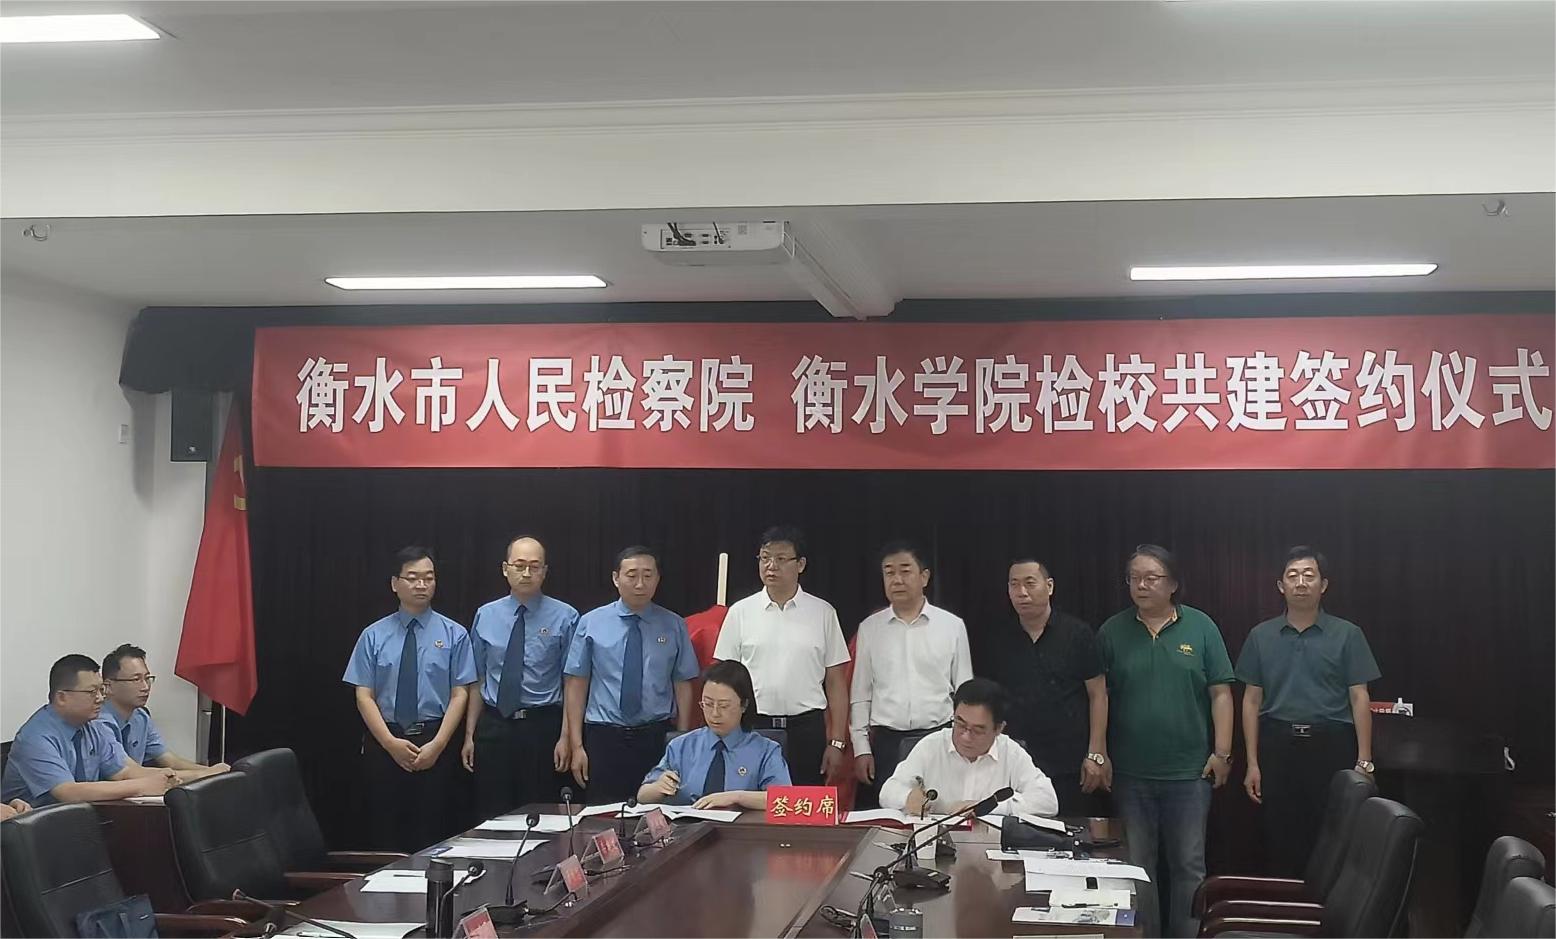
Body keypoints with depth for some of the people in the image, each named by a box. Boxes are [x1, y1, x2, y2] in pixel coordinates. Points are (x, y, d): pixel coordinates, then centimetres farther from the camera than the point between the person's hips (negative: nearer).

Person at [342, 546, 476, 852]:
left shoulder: (454, 635, 1)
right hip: (384, 743, 1)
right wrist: (391, 743, -12)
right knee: (384, 831, 4)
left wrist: (437, 745, -12)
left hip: (435, 744, -1)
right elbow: (364, 695, 0)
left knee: (431, 834, 2)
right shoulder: (374, 636, 3)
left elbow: (459, 695, -1)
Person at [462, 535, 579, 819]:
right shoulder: (485, 616, 6)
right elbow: (477, 681, 9)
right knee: (492, 817, 6)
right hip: (493, 726, 2)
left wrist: (565, 737, -10)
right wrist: (469, 735, 6)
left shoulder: (564, 617, -2)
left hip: (542, 727, -2)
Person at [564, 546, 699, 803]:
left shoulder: (674, 626, 5)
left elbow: (683, 686, 5)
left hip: (657, 737, 1)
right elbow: (577, 685, 1)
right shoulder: (591, 623, 2)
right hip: (604, 737, 0)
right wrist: (576, 745, -3)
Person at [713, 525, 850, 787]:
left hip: (807, 728, 0)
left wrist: (837, 742, 0)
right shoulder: (741, 612, 5)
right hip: (753, 726, 0)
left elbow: (835, 683, 5)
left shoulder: (823, 613, 4)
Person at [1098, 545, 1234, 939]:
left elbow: (1220, 692, 1)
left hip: (1189, 772, -1)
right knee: (1136, 866, 10)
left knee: (1189, 865, 6)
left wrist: (1222, 752, -4)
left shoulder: (1200, 627, 0)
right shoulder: (1113, 631, 3)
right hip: (1131, 773, 1)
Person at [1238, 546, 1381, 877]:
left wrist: (1364, 762, -5)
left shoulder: (1347, 635, 3)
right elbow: (1252, 700, 9)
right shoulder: (1261, 636, 9)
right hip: (1278, 746, 2)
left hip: (1331, 747, -2)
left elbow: (1360, 699, 1)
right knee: (1281, 842, 5)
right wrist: (1252, 763, 4)